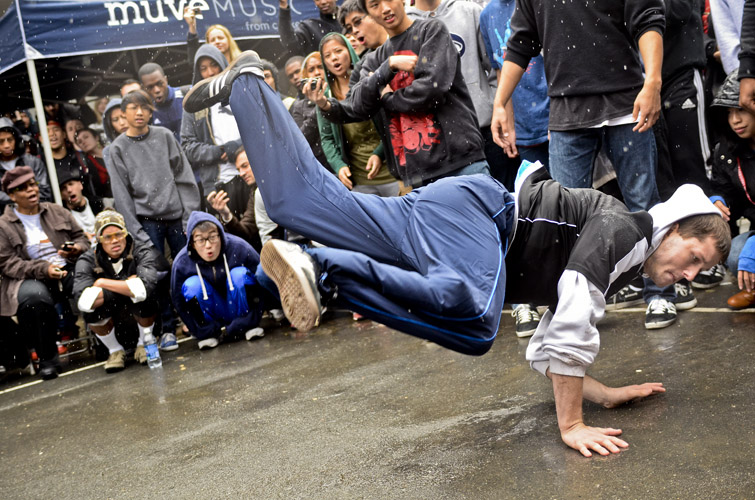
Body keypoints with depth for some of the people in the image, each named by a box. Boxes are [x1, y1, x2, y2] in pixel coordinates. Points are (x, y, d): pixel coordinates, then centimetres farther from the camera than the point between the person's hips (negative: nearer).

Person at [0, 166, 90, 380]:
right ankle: (48, 359, -19)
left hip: (68, 272, 3)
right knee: (35, 297, -39)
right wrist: (43, 269, -16)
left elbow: (81, 237, 20)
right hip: (30, 279, -3)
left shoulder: (58, 212, 18)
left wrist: (76, 249, -6)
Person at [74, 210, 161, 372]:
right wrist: (128, 285, -28)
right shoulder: (88, 260, -13)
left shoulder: (143, 251, -17)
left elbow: (146, 286, -38)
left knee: (145, 298, -34)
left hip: (142, 315, -1)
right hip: (111, 318, 1)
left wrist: (103, 283, -26)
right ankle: (115, 350, -2)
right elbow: (83, 300, -32)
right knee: (91, 307, -30)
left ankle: (144, 344, -3)